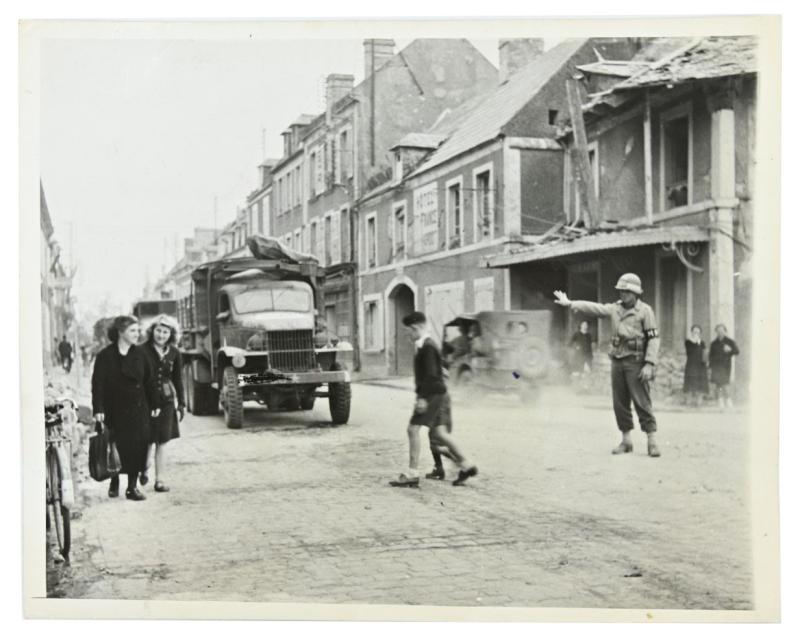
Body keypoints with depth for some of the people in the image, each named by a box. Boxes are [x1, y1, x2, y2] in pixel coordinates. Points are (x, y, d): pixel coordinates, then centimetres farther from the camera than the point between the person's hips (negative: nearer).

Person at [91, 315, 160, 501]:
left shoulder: (139, 354, 4)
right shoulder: (105, 356, -6)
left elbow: (149, 381, 9)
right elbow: (98, 384, -8)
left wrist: (154, 405, 10)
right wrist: (98, 409, -16)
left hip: (138, 409, 3)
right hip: (115, 410, -2)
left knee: (137, 447, 0)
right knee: (116, 448, 5)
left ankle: (132, 487, 9)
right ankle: (114, 483, 26)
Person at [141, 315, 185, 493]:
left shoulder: (174, 353, 4)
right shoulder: (142, 351, -7)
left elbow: (178, 380, 11)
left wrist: (181, 405, 10)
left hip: (166, 400, 3)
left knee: (162, 441, 5)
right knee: (148, 439, -2)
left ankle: (160, 480, 11)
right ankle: (144, 469, 25)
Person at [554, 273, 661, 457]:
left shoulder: (645, 311, -6)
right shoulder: (615, 308, 10)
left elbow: (653, 339, -9)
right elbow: (593, 307, 10)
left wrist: (649, 364, -16)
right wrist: (570, 303, 1)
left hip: (635, 362, -6)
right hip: (617, 361, 6)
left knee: (642, 401, -8)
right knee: (620, 402, 7)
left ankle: (652, 441, -3)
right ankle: (626, 440, 16)